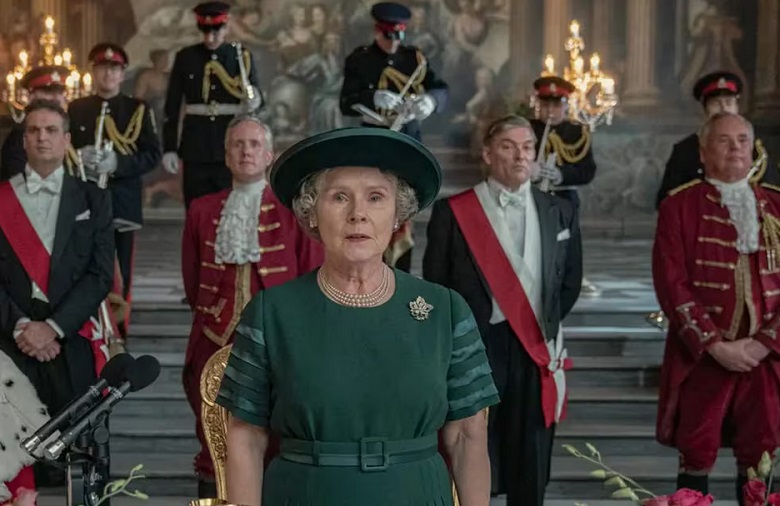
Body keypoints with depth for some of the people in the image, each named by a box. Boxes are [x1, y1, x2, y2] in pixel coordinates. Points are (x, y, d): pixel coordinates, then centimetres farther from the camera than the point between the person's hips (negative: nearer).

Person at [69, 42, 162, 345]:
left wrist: (118, 163, -17)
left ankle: (118, 332, 10)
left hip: (123, 202, -1)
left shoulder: (138, 109, 6)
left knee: (120, 272, 2)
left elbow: (153, 155, -2)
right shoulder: (74, 109, 11)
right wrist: (79, 158, -13)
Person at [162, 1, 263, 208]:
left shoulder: (241, 57, 3)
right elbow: (172, 107, 5)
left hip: (232, 144, 0)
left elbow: (256, 96, 1)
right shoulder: (185, 57, 3)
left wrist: (253, 102, -25)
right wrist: (169, 148, 0)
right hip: (195, 147, 1)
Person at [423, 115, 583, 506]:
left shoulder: (559, 212, 8)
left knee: (530, 470, 11)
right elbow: (435, 284, 0)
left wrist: (546, 326, 10)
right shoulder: (452, 212, -2)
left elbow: (570, 280, 15)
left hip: (536, 350, 3)